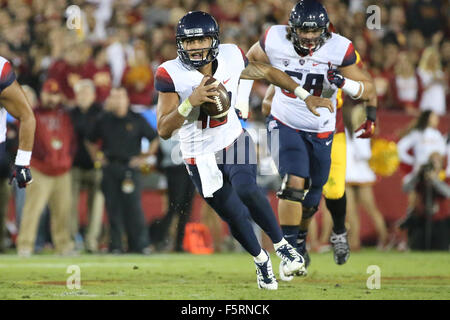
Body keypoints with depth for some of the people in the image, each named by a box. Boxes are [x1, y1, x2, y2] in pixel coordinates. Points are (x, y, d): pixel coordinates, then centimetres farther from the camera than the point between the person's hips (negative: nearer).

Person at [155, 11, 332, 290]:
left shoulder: (231, 58, -12)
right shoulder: (171, 75, -20)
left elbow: (267, 72, 9)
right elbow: (164, 130, -23)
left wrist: (307, 97, 10)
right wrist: (191, 102, -38)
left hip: (234, 141, 1)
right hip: (202, 157, -1)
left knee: (247, 191, -27)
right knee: (235, 216, 5)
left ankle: (282, 245, -8)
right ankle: (261, 259, 33)